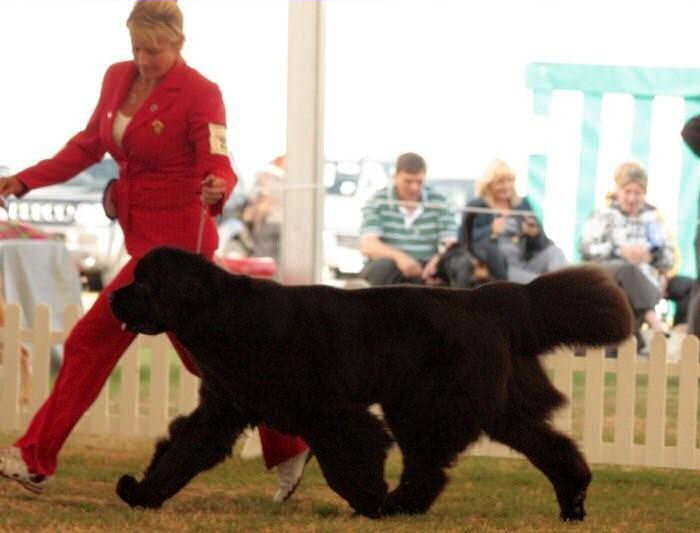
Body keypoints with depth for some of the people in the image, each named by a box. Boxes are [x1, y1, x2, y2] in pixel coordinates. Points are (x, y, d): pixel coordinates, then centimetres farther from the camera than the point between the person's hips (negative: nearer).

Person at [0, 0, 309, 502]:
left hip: (175, 239, -8)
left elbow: (218, 165, -20)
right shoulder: (118, 78, 7)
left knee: (92, 341, -8)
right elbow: (88, 146, 16)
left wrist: (217, 189, -43)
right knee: (206, 354, 11)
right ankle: (288, 445, 18)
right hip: (143, 236, 8)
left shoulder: (200, 94, -13)